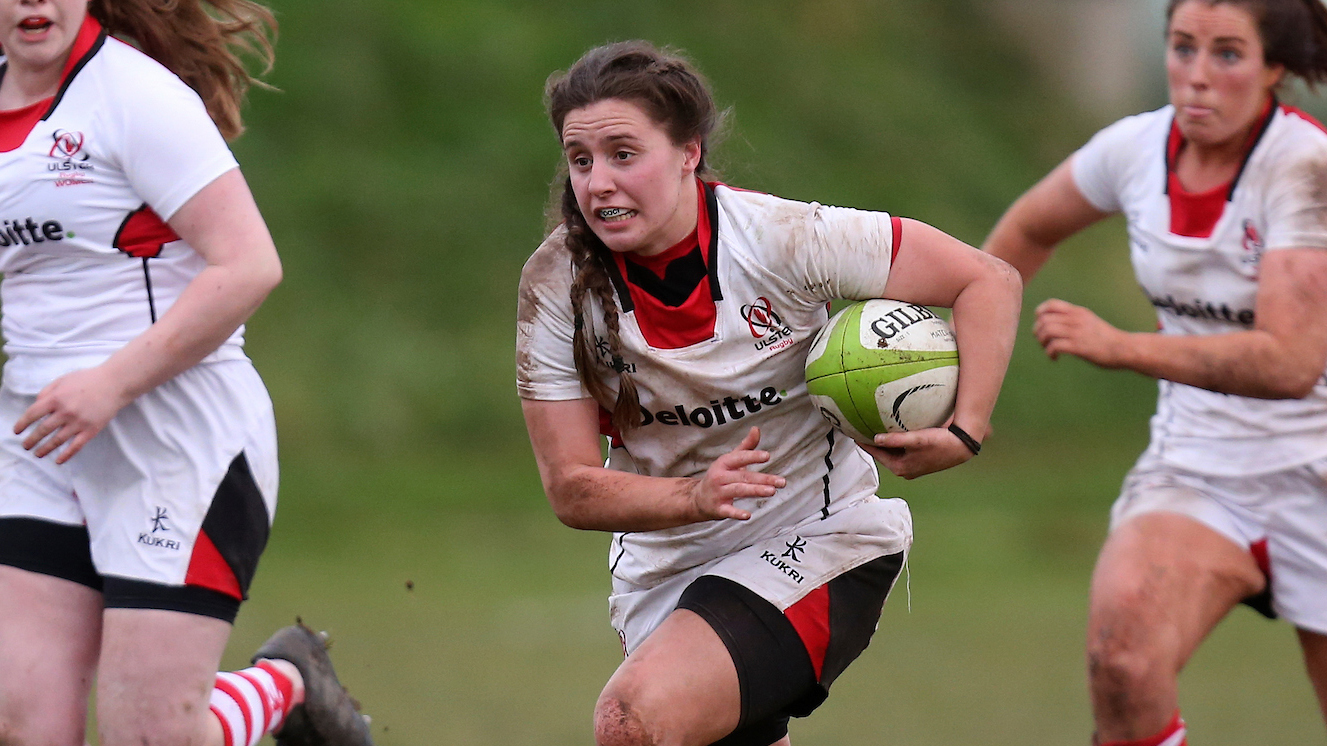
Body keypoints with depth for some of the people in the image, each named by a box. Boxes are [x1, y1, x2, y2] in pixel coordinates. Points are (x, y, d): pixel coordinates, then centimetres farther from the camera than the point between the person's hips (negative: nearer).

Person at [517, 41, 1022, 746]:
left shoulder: (783, 239, -19)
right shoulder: (555, 283, -12)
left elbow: (990, 281, -12)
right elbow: (571, 488, -12)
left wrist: (963, 434, -26)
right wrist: (697, 495, -31)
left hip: (817, 544, -4)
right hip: (661, 573, 4)